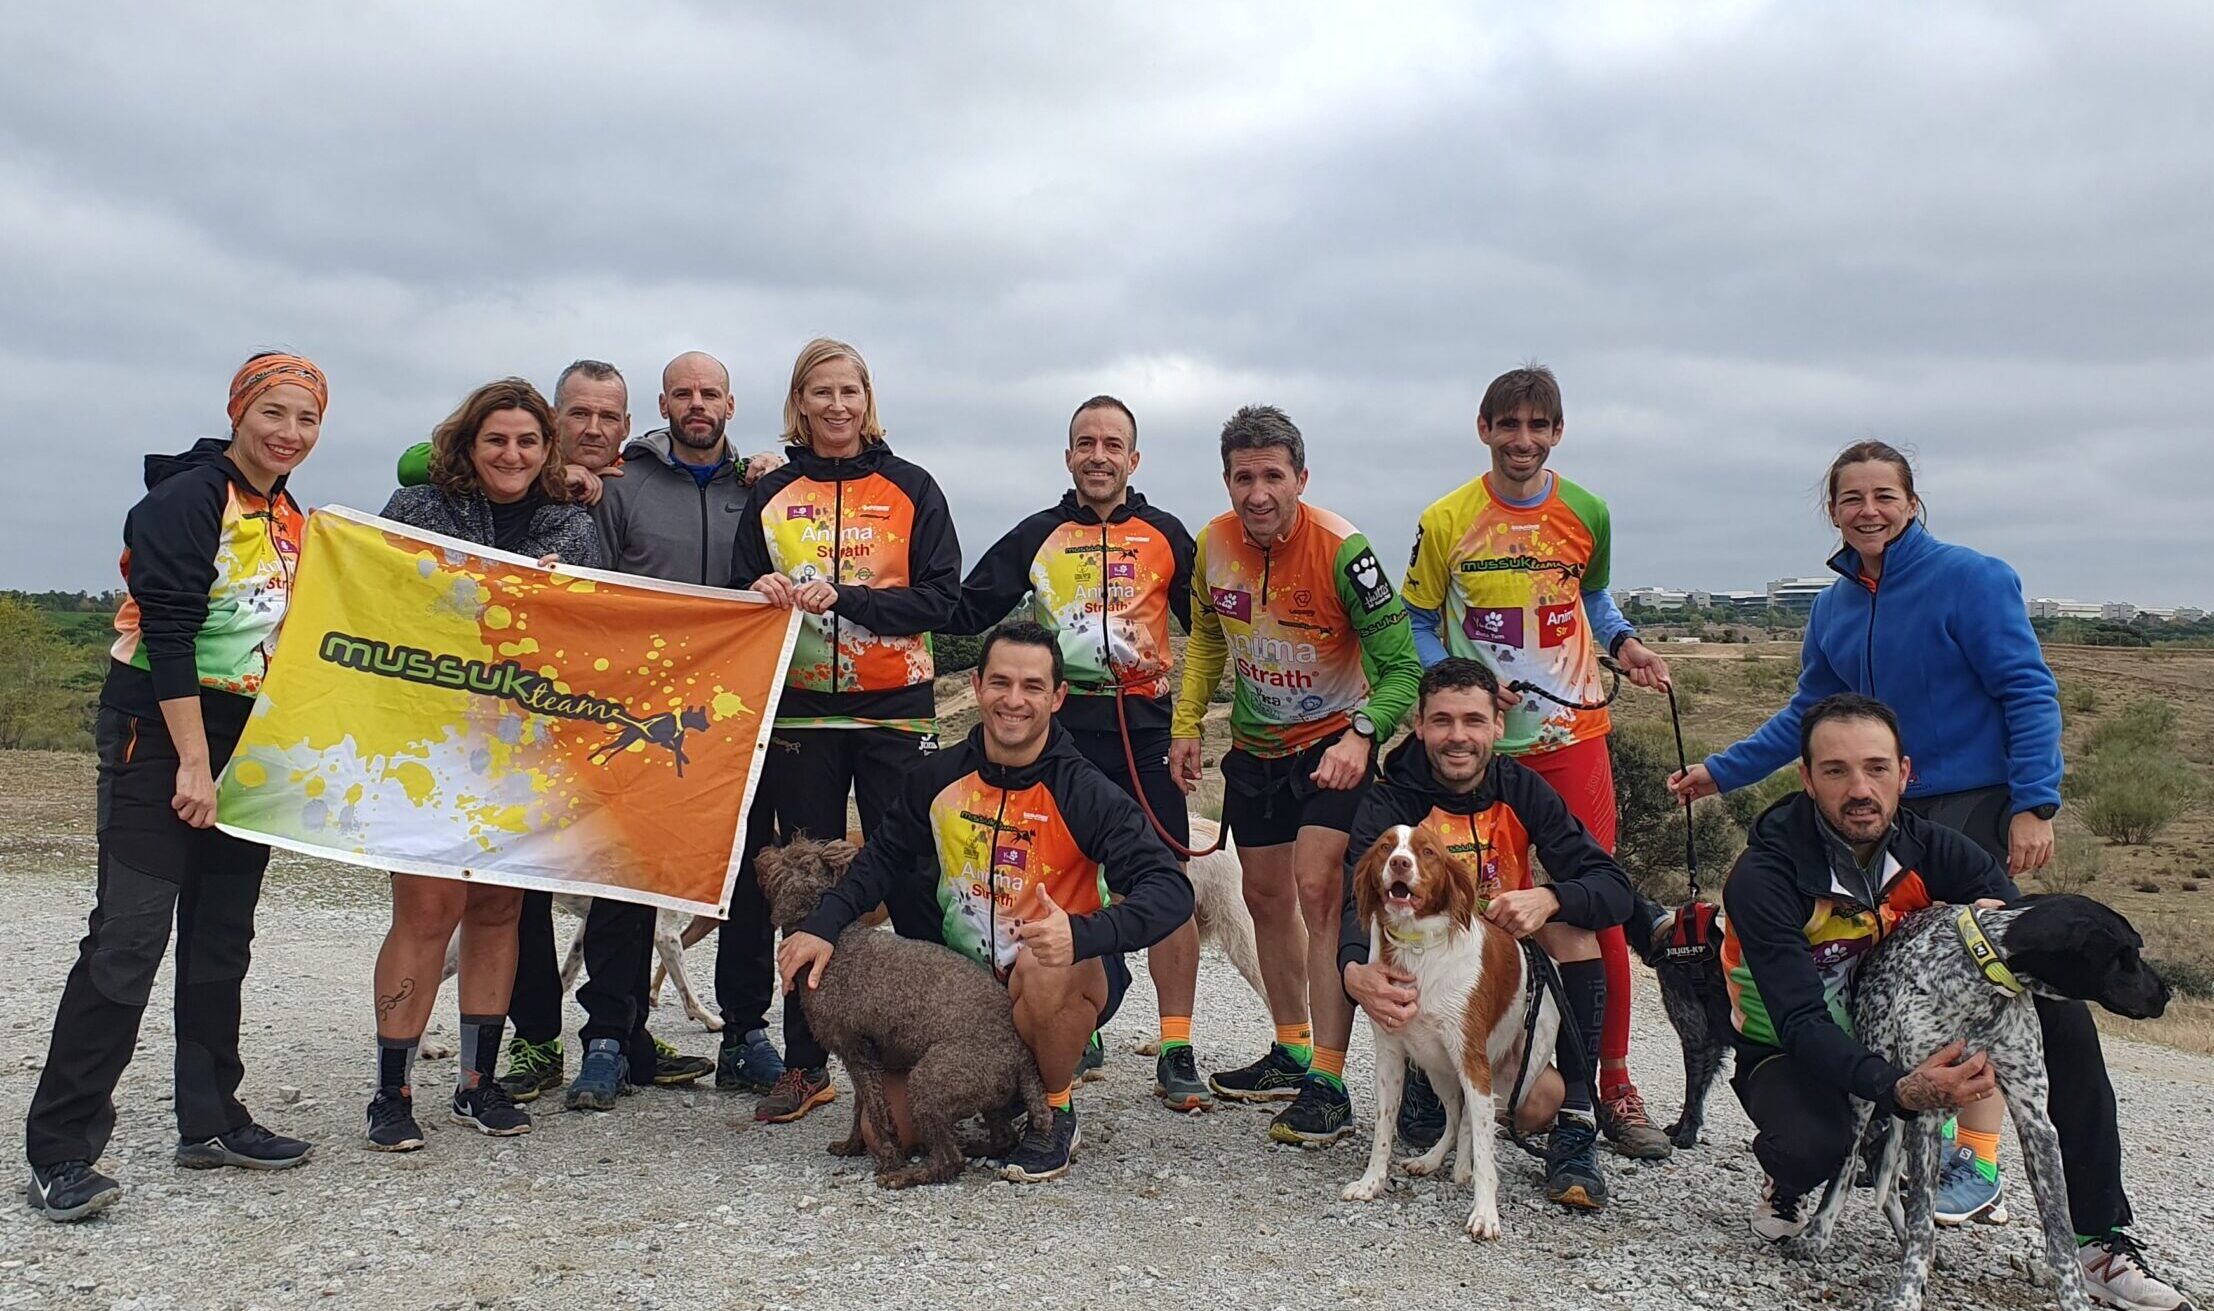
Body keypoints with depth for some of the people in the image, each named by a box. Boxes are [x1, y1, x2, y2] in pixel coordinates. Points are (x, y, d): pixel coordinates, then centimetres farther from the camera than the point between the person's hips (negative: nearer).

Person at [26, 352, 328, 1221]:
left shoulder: (296, 524, 13)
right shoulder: (186, 501, -10)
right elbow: (167, 635, -17)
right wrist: (191, 763, -21)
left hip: (250, 747, 8)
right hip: (158, 735, -7)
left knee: (222, 938, 12)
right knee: (129, 937, -10)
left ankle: (210, 1121, 21)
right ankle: (60, 1152, -3)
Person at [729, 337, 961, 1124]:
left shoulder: (910, 489, 5)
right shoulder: (771, 494, 11)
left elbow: (941, 596, -3)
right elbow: (742, 594, 13)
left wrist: (844, 598, -15)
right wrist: (767, 595, -10)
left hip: (897, 710, -2)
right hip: (799, 711, 2)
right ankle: (804, 1063, 14)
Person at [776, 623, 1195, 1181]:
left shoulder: (1084, 794, -17)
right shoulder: (937, 779, -3)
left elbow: (1171, 889, -25)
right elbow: (882, 859, 10)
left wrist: (1083, 933, -43)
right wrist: (823, 926, -7)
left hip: (1069, 980, -3)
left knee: (1045, 970, -38)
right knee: (896, 1123, -9)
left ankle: (1055, 1114, -8)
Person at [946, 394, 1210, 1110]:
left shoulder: (1166, 535, 9)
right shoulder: (1036, 536, 11)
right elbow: (966, 612, 9)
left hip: (1146, 730, -1)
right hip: (1060, 729, 1)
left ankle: (1176, 1052, 3)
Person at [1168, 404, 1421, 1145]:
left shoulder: (1341, 550, -24)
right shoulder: (1214, 544, -9)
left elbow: (1400, 667, -24)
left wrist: (1361, 735, -41)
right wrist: (1187, 724, 3)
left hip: (1333, 743, -6)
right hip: (1255, 744, 6)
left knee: (1318, 888, -18)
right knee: (1266, 895, 13)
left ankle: (1328, 1083, -10)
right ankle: (1291, 1054, 30)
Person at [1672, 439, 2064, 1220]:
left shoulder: (1970, 578, -10)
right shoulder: (1834, 607, 8)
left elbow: (2029, 693, -12)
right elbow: (1807, 714, 15)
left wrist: (2035, 804, -19)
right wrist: (1721, 772, 10)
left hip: (1975, 805, -6)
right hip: (1887, 812, 6)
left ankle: (1978, 1164, 1)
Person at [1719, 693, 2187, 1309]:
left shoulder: (1924, 845, -11)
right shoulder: (1762, 881, -27)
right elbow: (1803, 1025, -35)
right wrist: (1898, 1091, -51)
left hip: (1906, 1034, 5)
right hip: (1793, 1052, -5)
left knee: (2063, 1015, -14)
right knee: (1810, 1144, -38)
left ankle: (2102, 1242, -5)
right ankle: (1790, 1180, 2)